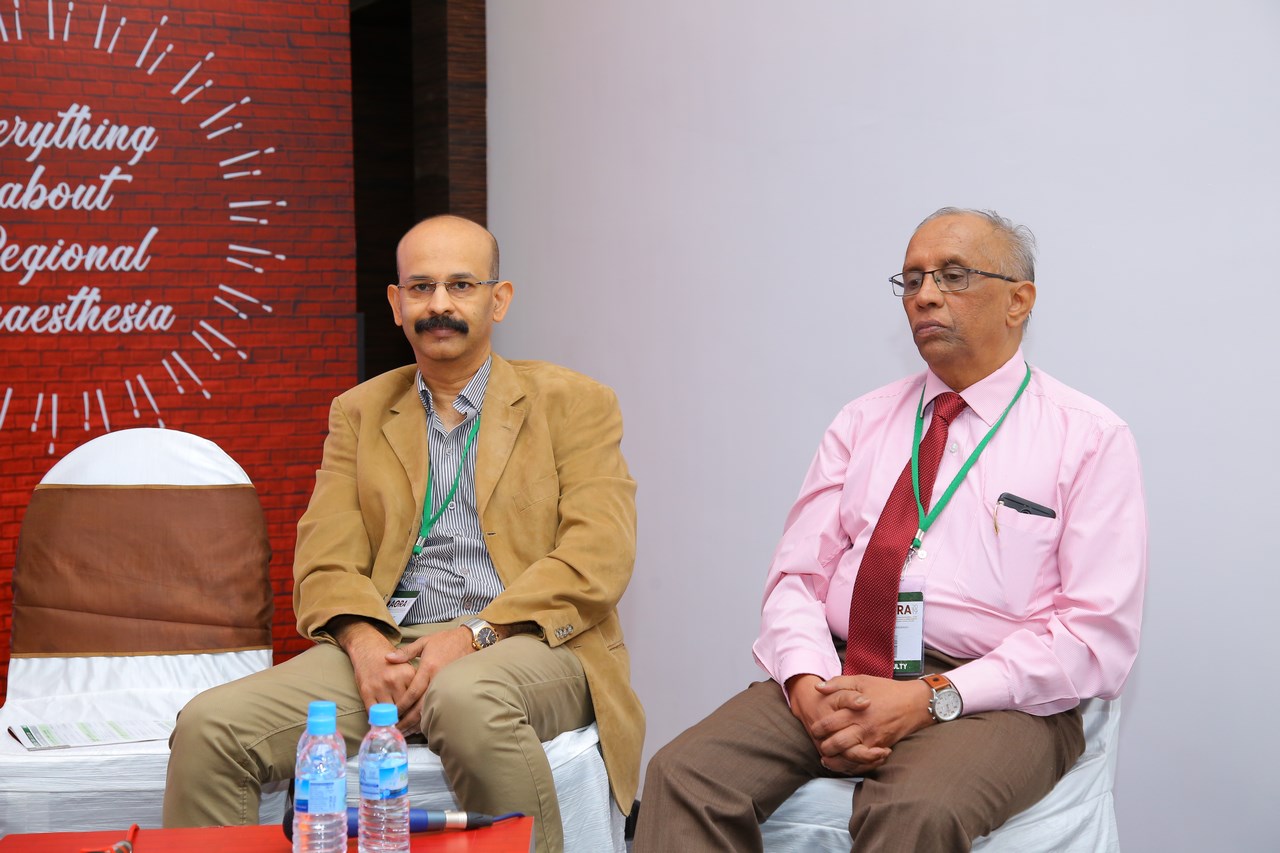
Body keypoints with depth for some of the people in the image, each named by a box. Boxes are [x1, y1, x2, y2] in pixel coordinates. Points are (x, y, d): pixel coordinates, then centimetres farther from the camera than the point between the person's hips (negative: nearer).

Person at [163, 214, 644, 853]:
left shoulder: (573, 404, 9)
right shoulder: (359, 412, 19)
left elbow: (596, 560, -4)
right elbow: (326, 561, 10)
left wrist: (475, 634, -16)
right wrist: (362, 639, -13)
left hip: (527, 644, -3)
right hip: (384, 649, 3)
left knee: (465, 698, -39)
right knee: (209, 726, -21)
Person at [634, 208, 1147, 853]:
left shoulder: (1090, 439, 3)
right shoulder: (862, 424, 15)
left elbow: (1099, 635, -6)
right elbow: (796, 576, 10)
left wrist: (930, 698, -16)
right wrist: (809, 686, -13)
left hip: (991, 697, -3)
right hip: (838, 677, 4)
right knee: (684, 775, -23)